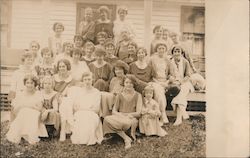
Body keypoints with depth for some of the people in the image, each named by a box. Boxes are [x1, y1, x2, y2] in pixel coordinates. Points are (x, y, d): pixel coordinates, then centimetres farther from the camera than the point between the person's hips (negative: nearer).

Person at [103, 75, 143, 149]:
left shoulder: (137, 95, 4)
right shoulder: (119, 96, 10)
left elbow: (138, 113, -3)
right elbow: (114, 111, 7)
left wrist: (124, 114, -12)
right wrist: (120, 115, -15)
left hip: (131, 119, -3)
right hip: (120, 118, 3)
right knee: (107, 119, -29)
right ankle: (126, 138, -28)